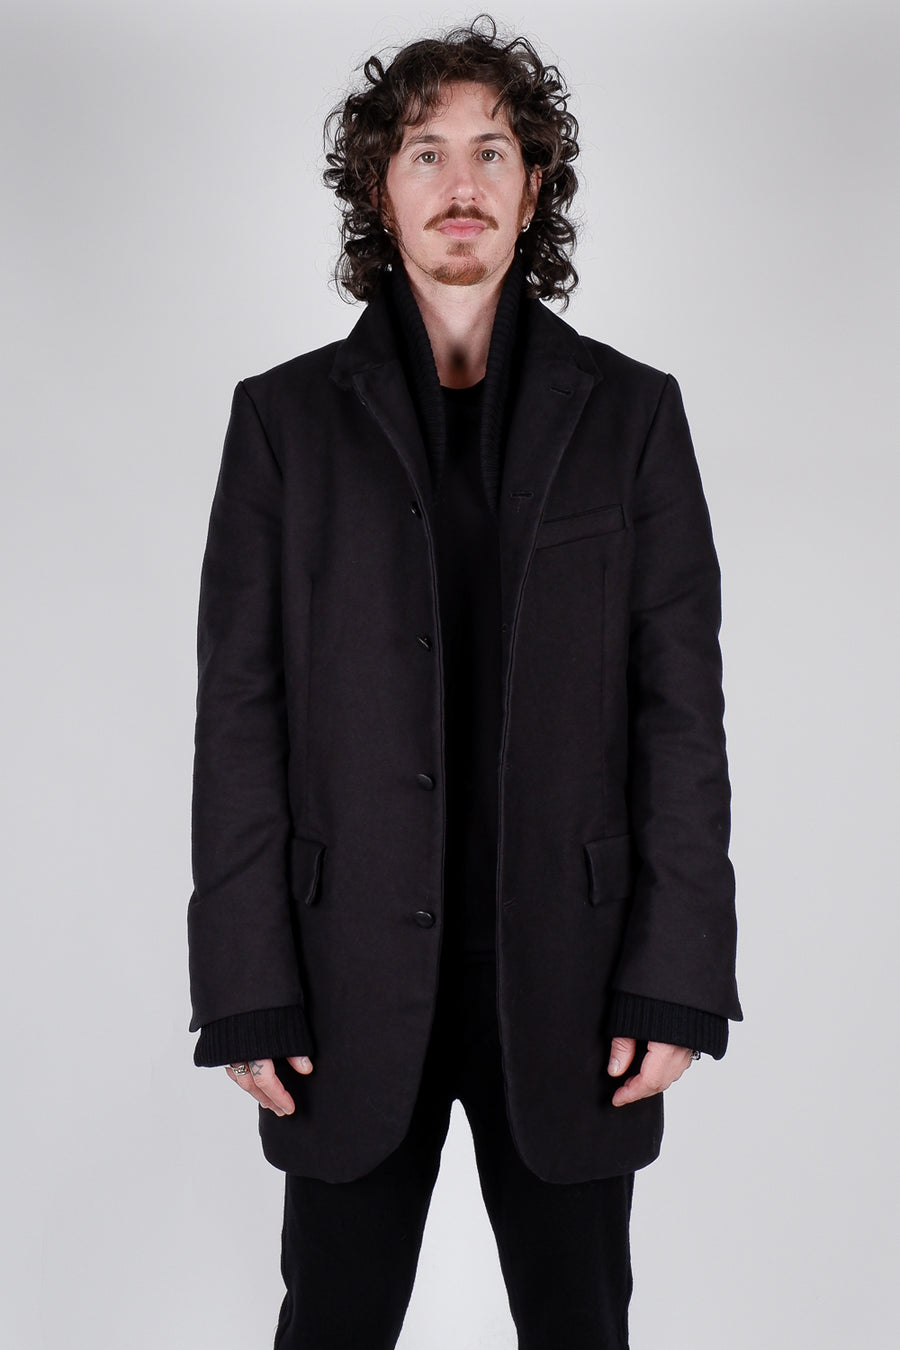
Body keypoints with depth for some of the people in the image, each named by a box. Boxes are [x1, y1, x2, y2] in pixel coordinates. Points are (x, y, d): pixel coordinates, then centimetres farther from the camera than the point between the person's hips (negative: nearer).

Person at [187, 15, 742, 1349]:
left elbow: (681, 707, 1)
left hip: (567, 981, 1)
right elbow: (240, 717, 0)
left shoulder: (630, 412, 4)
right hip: (351, 982, 0)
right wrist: (247, 991, -5)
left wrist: (674, 982, -4)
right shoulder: (285, 416, 3)